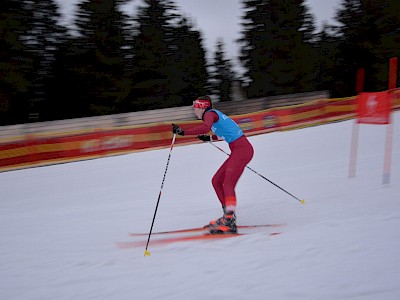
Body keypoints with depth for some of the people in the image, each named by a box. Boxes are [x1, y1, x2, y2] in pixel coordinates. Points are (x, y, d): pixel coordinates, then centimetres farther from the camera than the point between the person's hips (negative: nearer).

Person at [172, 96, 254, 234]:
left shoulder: (209, 113, -5)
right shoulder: (215, 114, 22)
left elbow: (205, 128, -29)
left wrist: (183, 132, -27)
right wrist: (209, 138, 40)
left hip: (241, 149, -10)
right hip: (239, 150, 10)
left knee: (228, 185, -18)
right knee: (216, 181, 14)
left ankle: (230, 223, -27)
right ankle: (228, 216, 17)